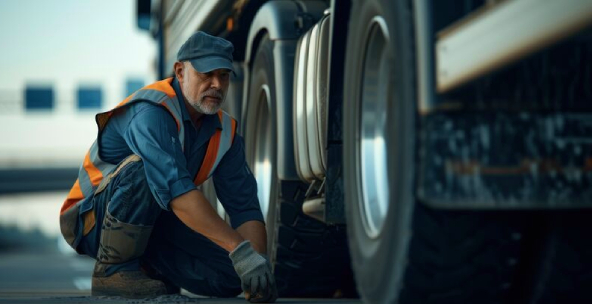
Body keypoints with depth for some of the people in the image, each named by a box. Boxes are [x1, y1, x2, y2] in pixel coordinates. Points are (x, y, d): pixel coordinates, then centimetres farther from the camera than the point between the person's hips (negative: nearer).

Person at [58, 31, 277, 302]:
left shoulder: (224, 131, -2)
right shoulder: (151, 112, -27)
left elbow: (245, 206, -4)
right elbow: (176, 189, -41)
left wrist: (260, 264, -22)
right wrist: (240, 249, -46)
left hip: (155, 223, 7)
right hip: (93, 219, -6)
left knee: (233, 275, -13)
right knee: (143, 169, -36)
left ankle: (148, 268, 11)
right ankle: (112, 269, -18)